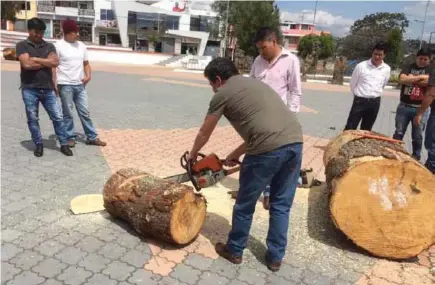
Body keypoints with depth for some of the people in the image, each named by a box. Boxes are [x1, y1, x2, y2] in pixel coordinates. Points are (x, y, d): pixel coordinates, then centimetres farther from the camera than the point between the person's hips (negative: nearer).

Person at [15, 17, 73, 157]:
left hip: (48, 89, 2)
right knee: (32, 119, 6)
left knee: (57, 117, 2)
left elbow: (55, 62, -5)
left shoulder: (49, 46, 10)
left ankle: (64, 144, 11)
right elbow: (27, 64, -14)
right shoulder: (22, 45, 1)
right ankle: (38, 145, 20)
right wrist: (47, 61, -6)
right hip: (29, 89, -2)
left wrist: (36, 59, -9)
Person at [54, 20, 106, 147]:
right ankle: (70, 137, 16)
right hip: (65, 85, -5)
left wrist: (88, 75, -1)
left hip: (80, 85, 5)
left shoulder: (81, 45, 11)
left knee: (85, 112, 9)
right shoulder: (59, 46, -5)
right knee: (68, 113, 5)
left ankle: (92, 137, 15)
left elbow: (86, 63, 18)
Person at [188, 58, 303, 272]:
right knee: (281, 205, 21)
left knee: (245, 205, 15)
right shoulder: (255, 84, 30)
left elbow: (204, 134, 19)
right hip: (295, 141, 7)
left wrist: (193, 154, 38)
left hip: (268, 149, -7)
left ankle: (234, 250, 35)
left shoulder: (223, 93, 9)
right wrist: (236, 154, 37)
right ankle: (275, 257, 33)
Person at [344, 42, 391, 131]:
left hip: (375, 103, 3)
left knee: (366, 130, 13)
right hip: (360, 101, -3)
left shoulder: (387, 69, 2)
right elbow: (353, 83, 4)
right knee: (349, 129, -2)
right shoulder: (361, 66, -8)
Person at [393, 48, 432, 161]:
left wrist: (411, 79, -7)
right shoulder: (409, 67, 7)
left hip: (421, 108, -1)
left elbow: (429, 82, -15)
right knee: (398, 133, 9)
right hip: (404, 106, 1)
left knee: (417, 136, 8)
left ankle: (416, 157, 22)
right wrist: (420, 77, -11)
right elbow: (402, 79, -12)